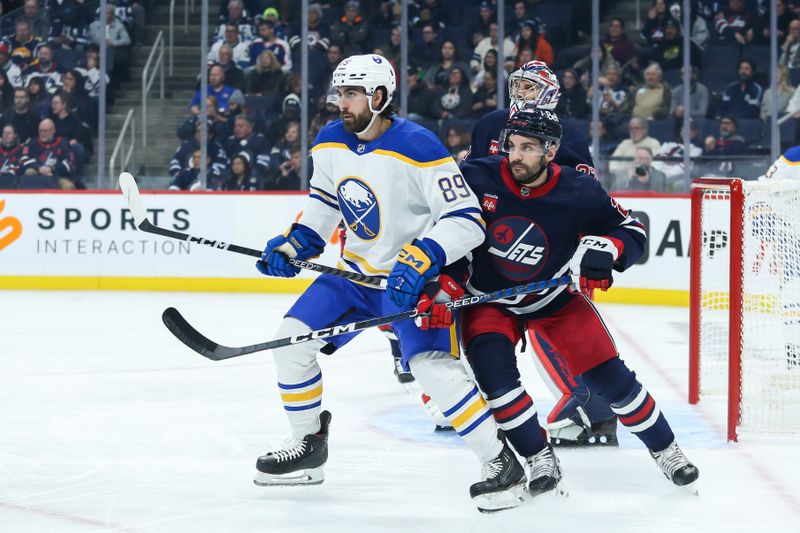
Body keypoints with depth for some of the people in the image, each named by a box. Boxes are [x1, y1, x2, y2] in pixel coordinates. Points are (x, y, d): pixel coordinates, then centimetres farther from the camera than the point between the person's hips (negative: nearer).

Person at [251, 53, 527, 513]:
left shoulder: (417, 148, -25)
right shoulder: (330, 144, -2)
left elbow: (467, 220, -26)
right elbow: (324, 203, 16)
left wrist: (420, 260, -37)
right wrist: (292, 246, 2)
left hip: (415, 277, -7)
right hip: (358, 271, 7)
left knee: (431, 364, -25)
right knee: (292, 339, 0)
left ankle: (504, 465, -15)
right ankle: (309, 448, 19)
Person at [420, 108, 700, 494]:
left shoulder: (579, 193, -19)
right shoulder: (476, 180, -20)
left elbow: (631, 231, -8)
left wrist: (603, 250, -29)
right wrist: (445, 289, -21)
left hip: (557, 298, 0)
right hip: (489, 300, 0)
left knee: (607, 374, -4)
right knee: (491, 362, -26)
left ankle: (664, 449, 18)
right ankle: (539, 460, -11)